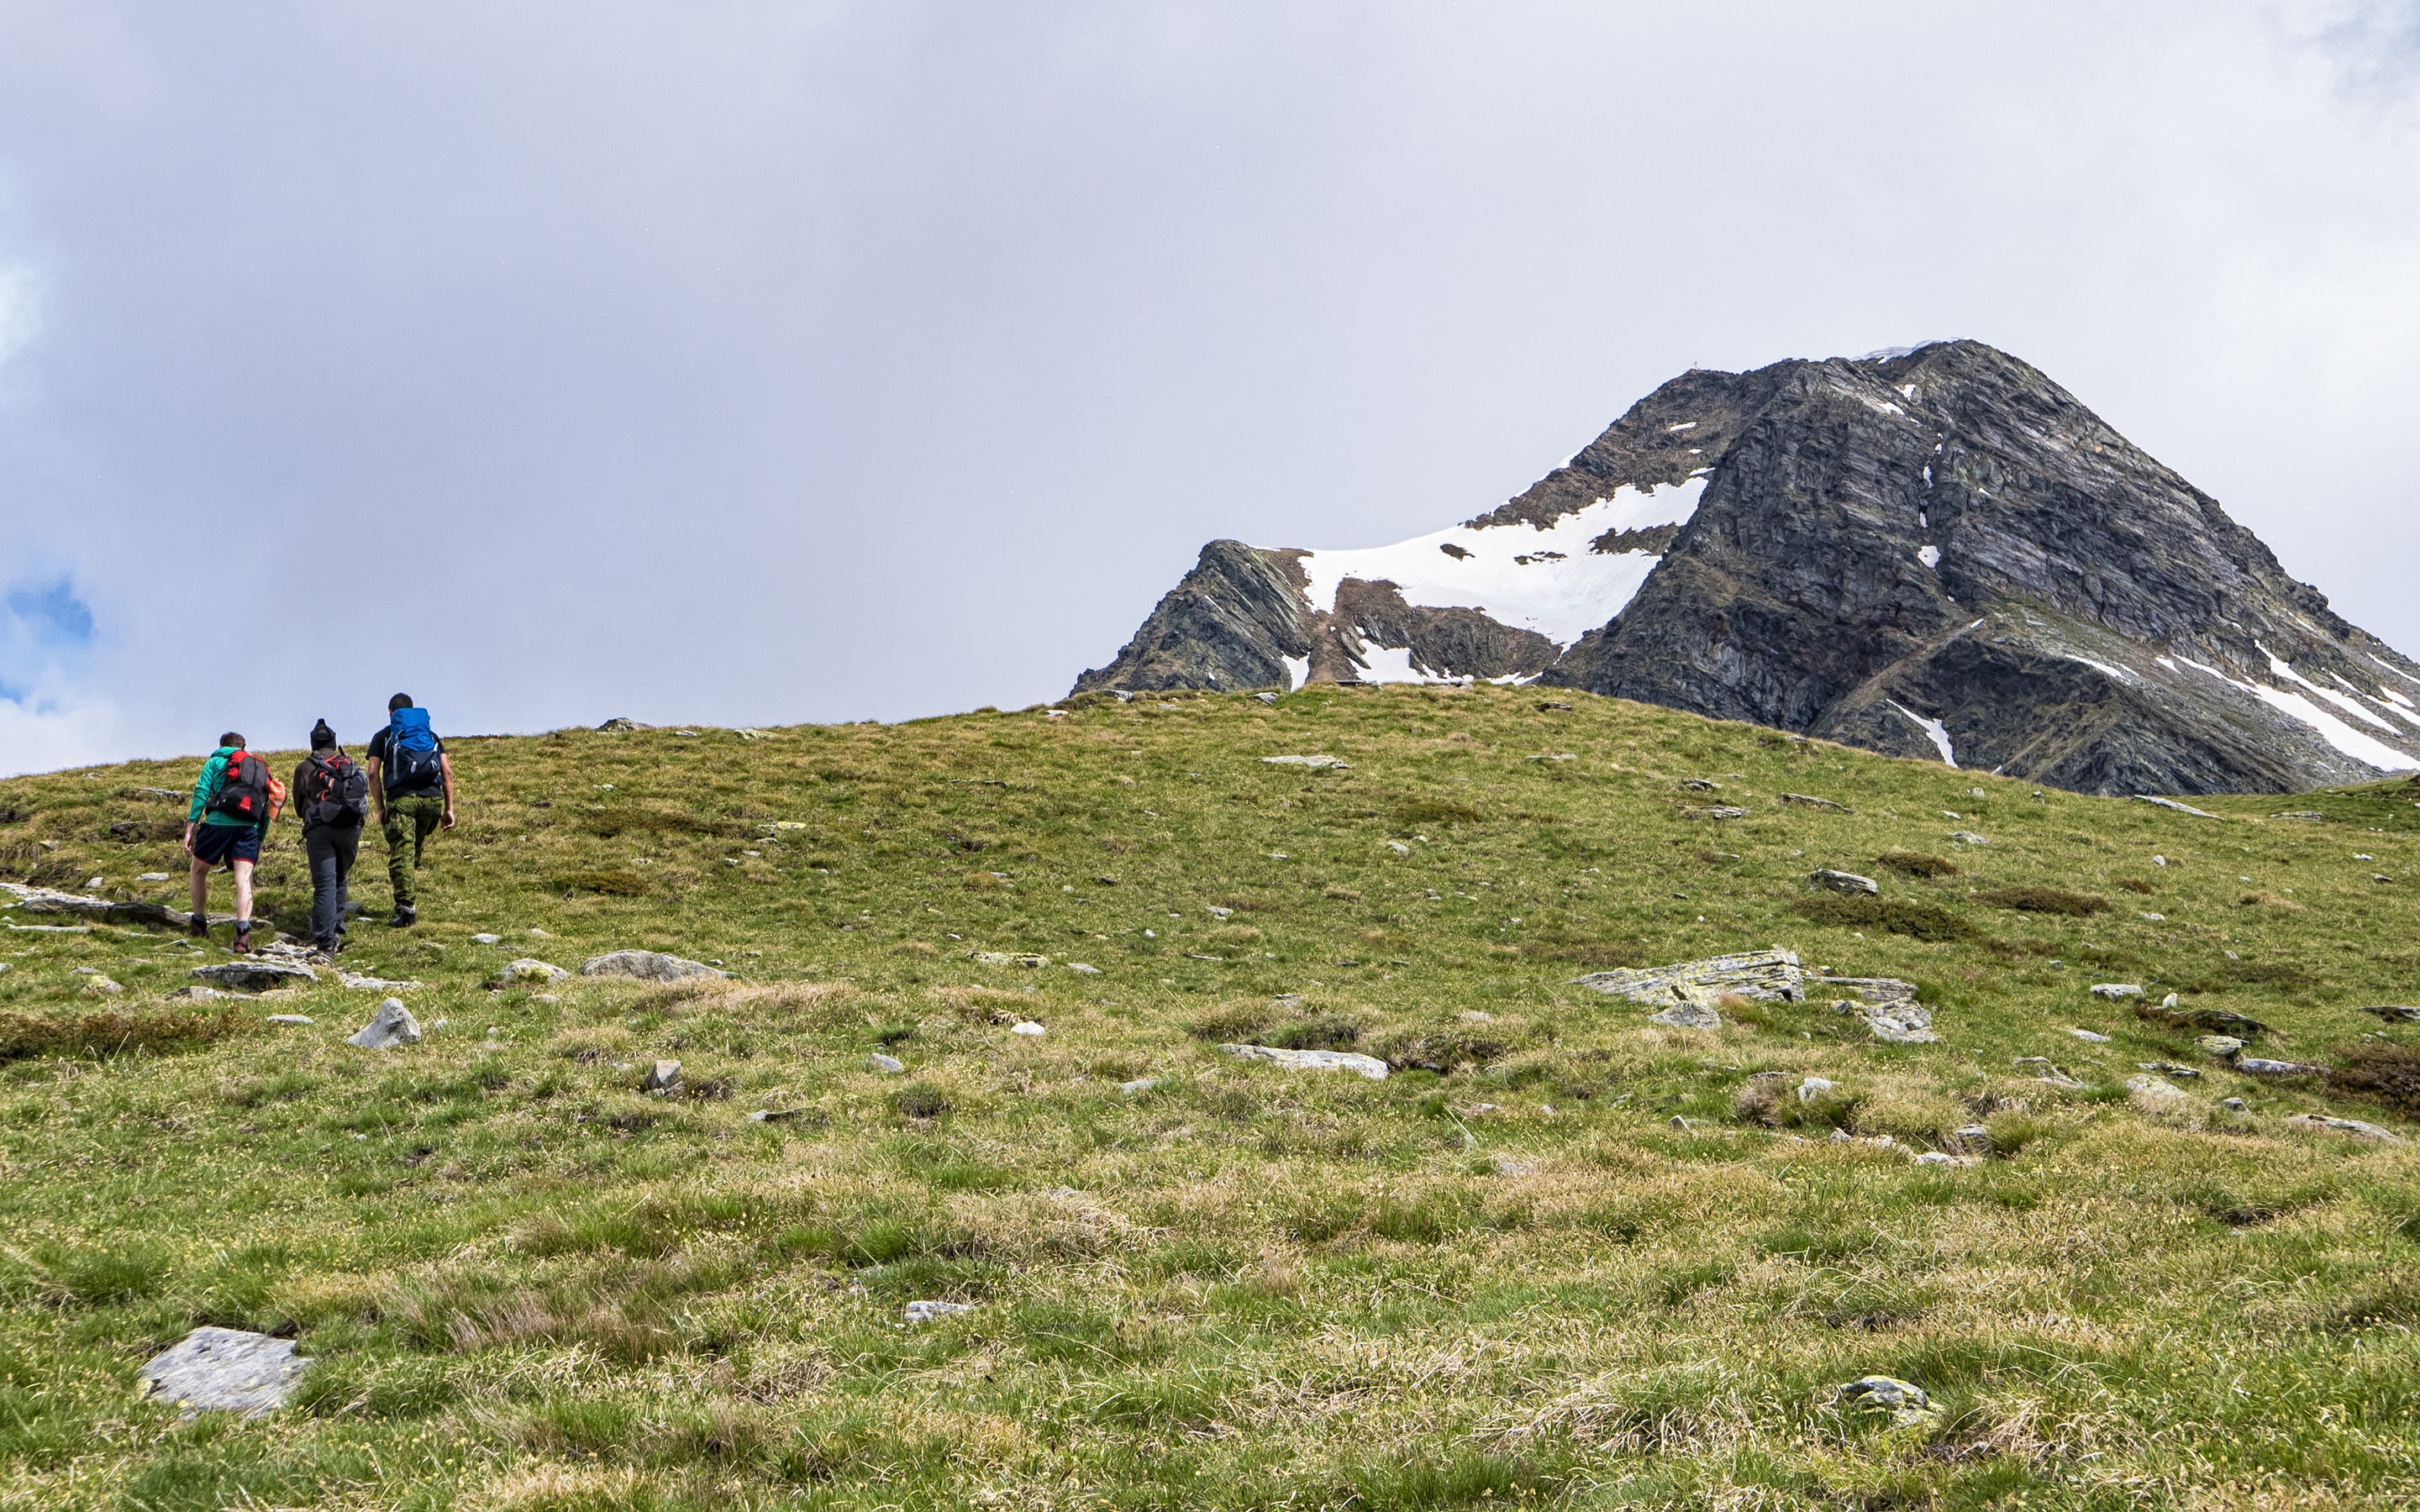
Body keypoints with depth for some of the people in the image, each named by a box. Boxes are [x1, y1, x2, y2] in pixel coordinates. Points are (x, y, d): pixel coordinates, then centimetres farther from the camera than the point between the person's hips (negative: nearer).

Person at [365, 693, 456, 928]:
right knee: (415, 849, 20)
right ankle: (405, 897, 22)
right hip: (432, 797, 3)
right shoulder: (431, 734, 24)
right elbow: (447, 771, 14)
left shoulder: (383, 736, 17)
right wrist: (449, 808, 13)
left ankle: (407, 908, -14)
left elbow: (373, 773, 5)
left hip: (401, 798, -3)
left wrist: (381, 809, 9)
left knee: (401, 855, -5)